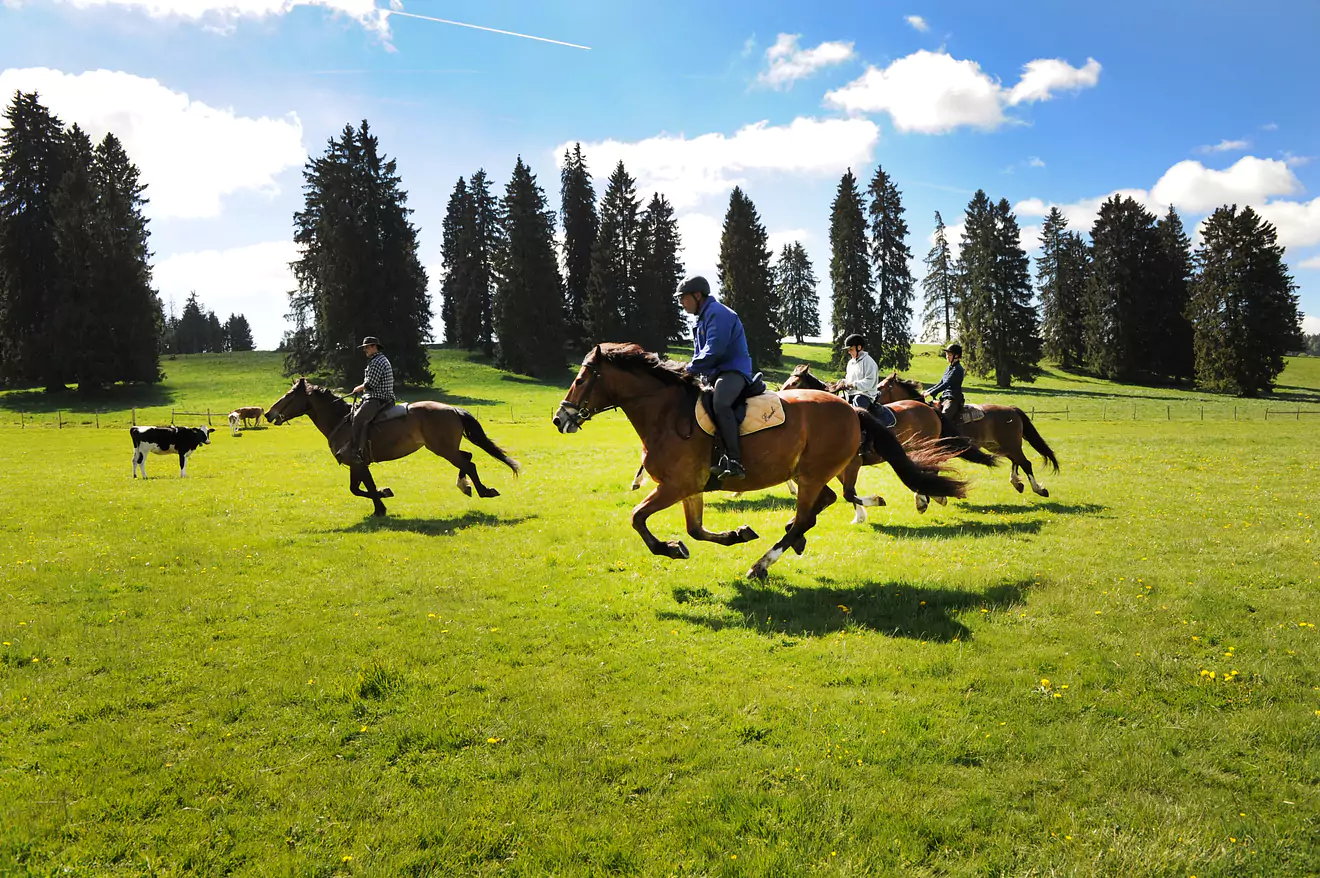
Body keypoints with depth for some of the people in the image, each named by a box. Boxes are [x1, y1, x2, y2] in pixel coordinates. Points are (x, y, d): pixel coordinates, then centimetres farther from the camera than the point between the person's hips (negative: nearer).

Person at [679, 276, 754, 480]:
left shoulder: (718, 314, -12)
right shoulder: (704, 317, 21)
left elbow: (713, 351, -22)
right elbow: (701, 354, 24)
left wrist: (690, 369, -13)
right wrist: (692, 370, 6)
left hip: (733, 370, -11)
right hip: (713, 374, 11)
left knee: (720, 403, -37)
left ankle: (734, 462, -42)